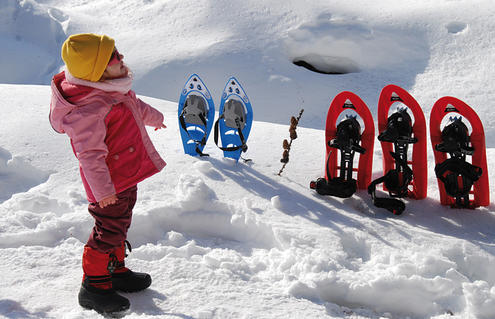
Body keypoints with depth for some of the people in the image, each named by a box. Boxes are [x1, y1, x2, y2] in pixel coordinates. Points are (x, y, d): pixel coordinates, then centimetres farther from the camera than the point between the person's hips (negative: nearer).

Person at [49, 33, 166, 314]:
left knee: (119, 225, 23)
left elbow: (134, 105, 22)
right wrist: (102, 190, -28)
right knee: (109, 230, 1)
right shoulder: (89, 110, -32)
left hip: (126, 177, 10)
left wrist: (152, 117, 37)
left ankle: (116, 271, 41)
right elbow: (90, 154, -30)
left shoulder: (110, 87, 1)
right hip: (111, 185, -10)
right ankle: (94, 286, 17)